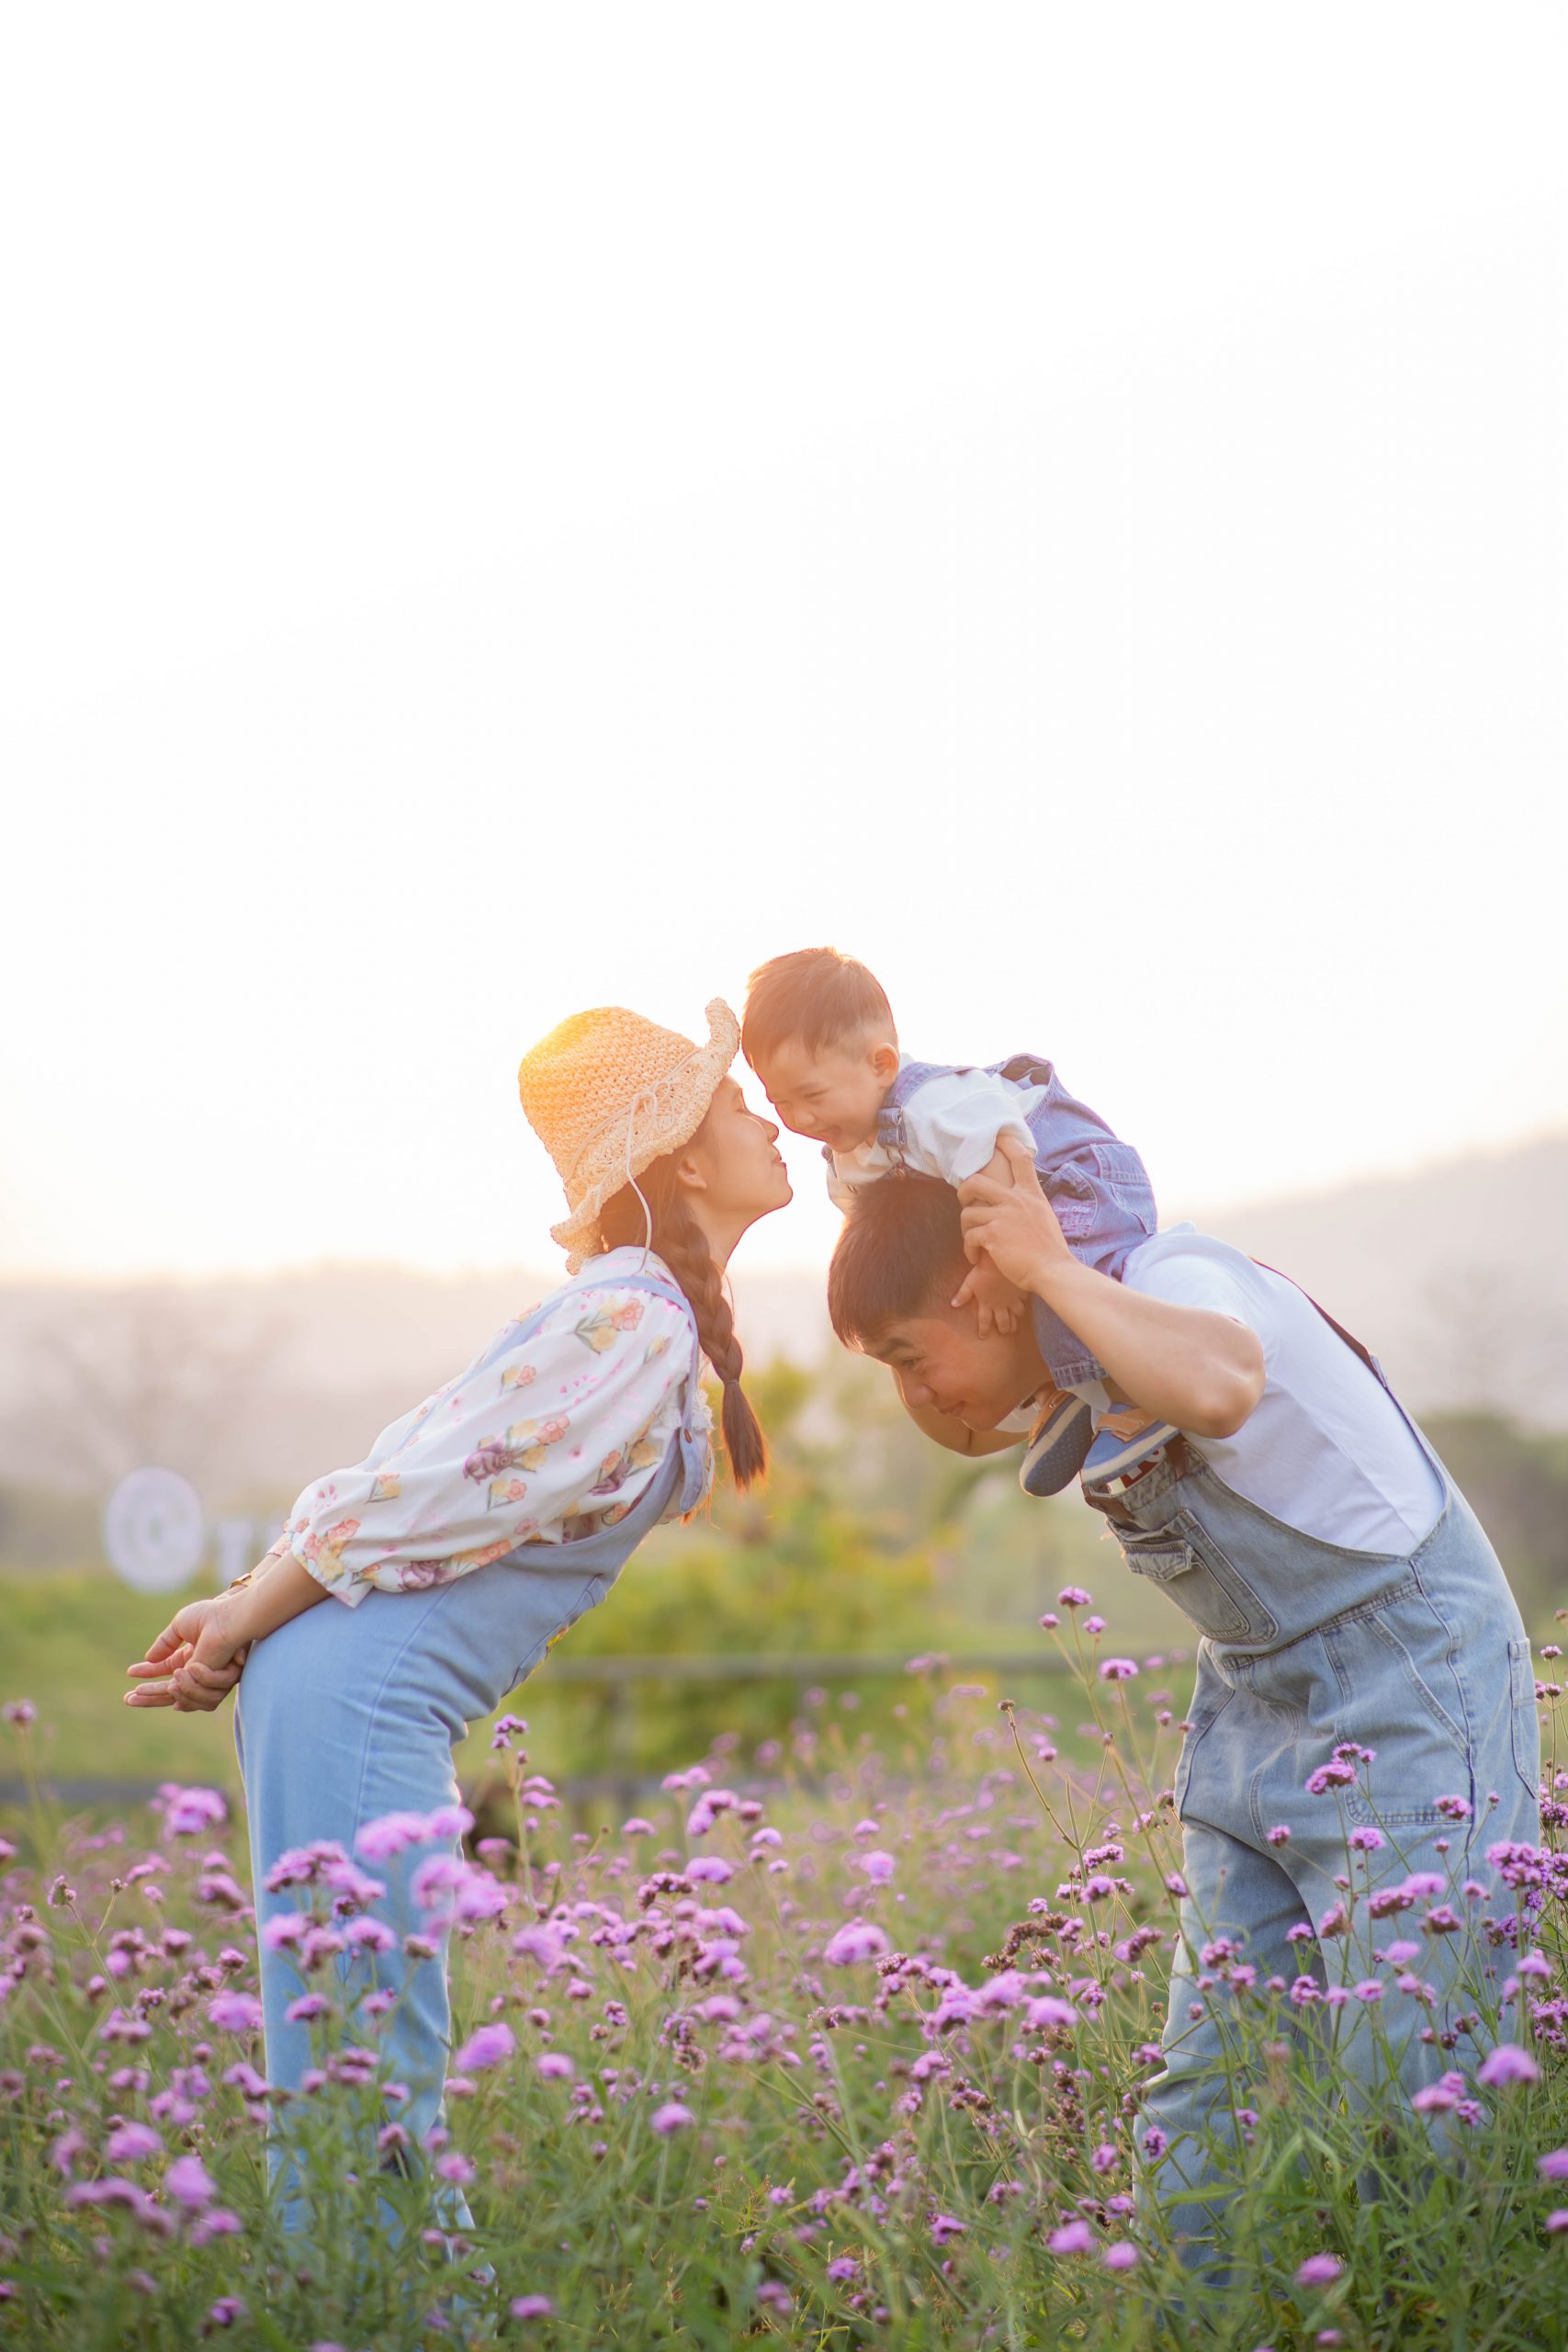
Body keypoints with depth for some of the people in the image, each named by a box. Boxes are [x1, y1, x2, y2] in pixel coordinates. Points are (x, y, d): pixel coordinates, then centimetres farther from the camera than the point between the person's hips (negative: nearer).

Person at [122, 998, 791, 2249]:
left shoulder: (646, 1317, 16)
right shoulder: (632, 1326, -15)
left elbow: (405, 1477, 14)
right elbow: (411, 1497, -16)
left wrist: (248, 1611, 10)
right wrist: (243, 1626, -5)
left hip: (368, 1694, 10)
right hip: (365, 1697, -10)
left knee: (388, 2080, 13)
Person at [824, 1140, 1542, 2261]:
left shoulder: (1172, 1278, -21)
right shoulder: (1067, 1371, 6)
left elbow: (1216, 1384, -44)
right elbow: (956, 1433, 25)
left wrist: (1054, 1268, -30)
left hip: (1409, 1665, -9)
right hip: (1255, 1696, 9)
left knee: (1405, 2083, -12)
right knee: (1204, 2085, 4)